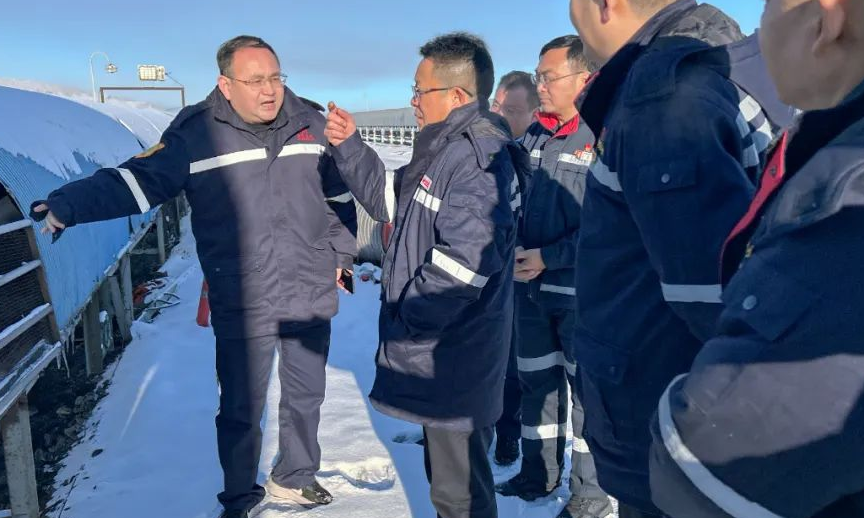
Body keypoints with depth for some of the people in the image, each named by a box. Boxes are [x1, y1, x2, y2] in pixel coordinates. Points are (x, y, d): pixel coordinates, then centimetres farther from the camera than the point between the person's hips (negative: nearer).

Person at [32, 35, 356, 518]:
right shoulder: (197, 133, -9)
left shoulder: (310, 123, 2)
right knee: (241, 408, 10)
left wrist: (340, 257, 10)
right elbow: (137, 179, -11)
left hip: (312, 297, 4)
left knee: (305, 396, 19)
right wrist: (69, 205, -23)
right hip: (244, 307, -3)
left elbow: (341, 195, 12)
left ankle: (296, 476, 43)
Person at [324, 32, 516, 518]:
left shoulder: (477, 158, -21)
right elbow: (393, 201, 20)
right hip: (439, 352, 10)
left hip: (454, 362, -10)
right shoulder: (446, 148, 12)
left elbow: (462, 265, -29)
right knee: (447, 472, 24)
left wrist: (402, 321, -19)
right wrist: (350, 147, 10)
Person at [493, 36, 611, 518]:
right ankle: (539, 474, 33)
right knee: (537, 383, 16)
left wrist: (549, 257, -18)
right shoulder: (533, 137, 10)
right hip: (530, 287, 7)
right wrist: (511, 249, 1)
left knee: (586, 390, 5)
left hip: (581, 291, -7)